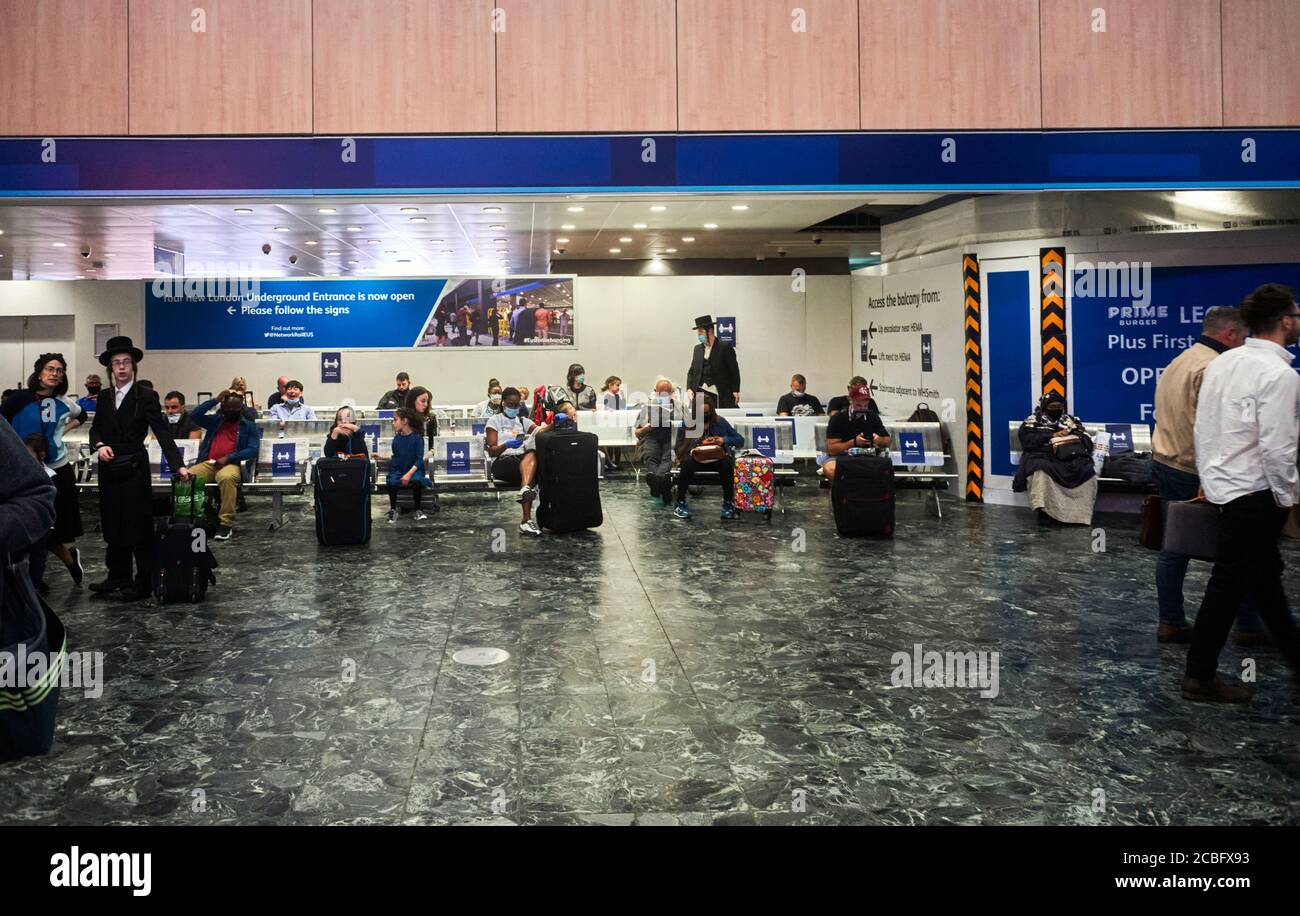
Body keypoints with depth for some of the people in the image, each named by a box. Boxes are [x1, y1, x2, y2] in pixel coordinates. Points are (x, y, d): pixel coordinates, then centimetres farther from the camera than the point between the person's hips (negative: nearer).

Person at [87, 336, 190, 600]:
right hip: (109, 469, 6)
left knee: (139, 527, -2)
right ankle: (118, 578, 21)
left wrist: (178, 465, -22)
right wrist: (99, 445, -10)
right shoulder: (104, 396, 9)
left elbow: (162, 432, -13)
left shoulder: (146, 395, -8)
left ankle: (143, 583, 6)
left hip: (134, 468, -5)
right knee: (112, 526, 11)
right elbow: (96, 428, 14)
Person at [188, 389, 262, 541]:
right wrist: (216, 400, 8)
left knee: (226, 477, -40)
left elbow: (253, 450, 0)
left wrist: (228, 458, -12)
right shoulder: (215, 420, 24)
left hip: (232, 465, -4)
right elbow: (195, 415, 10)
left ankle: (226, 524, -35)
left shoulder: (249, 426, 12)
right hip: (208, 464, 4)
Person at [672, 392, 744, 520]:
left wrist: (724, 440, -10)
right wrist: (696, 448, -20)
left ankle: (728, 503, -18)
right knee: (688, 463, -37)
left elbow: (740, 440, 8)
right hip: (694, 458, -1)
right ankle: (681, 504, -27)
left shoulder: (720, 422, 7)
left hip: (716, 459, 1)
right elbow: (679, 448, -2)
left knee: (727, 463, -33)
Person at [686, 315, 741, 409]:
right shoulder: (697, 349, 13)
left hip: (721, 396, -4)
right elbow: (692, 371, 14)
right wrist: (689, 389, -1)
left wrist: (735, 391, -8)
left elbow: (734, 370, -3)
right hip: (701, 395, 4)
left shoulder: (725, 347, -2)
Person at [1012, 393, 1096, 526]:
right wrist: (1053, 436, -8)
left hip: (1071, 458, 3)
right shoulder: (1033, 421, 15)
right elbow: (1027, 440, -4)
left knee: (1088, 472, -28)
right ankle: (1043, 510, -36)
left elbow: (1087, 442, 14)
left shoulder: (1072, 421, 24)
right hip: (1043, 456, -3)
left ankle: (1079, 514, -25)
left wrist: (1074, 439, -9)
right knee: (1041, 471, -38)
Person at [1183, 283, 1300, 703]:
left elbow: (1202, 427, 10)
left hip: (1223, 484, 9)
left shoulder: (1222, 362, 5)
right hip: (1253, 494, -9)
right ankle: (1199, 676, 9)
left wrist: (1209, 478, 18)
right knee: (1230, 583, 0)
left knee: (1265, 573, 20)